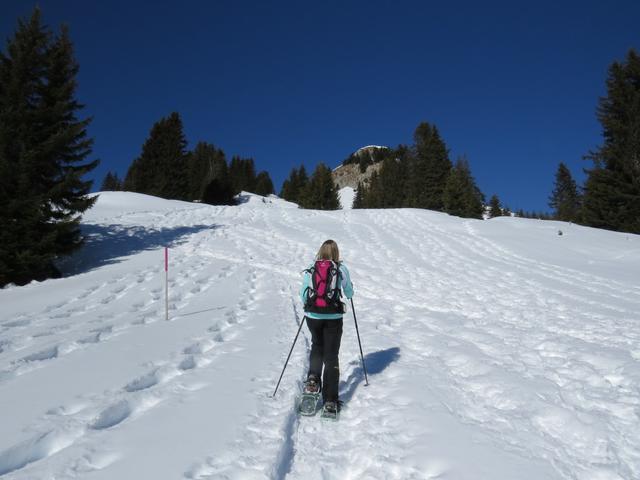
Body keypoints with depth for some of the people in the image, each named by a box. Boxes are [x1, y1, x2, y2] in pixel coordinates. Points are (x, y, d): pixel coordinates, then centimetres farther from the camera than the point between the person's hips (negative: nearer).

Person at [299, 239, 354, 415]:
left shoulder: (310, 270, 2)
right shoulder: (341, 269, -2)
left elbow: (302, 295, 4)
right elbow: (349, 293, 5)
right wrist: (349, 289, 28)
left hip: (312, 316, 2)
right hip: (333, 317, -1)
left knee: (317, 347, 27)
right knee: (331, 356, 7)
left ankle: (313, 377, 4)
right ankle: (330, 400, 5)